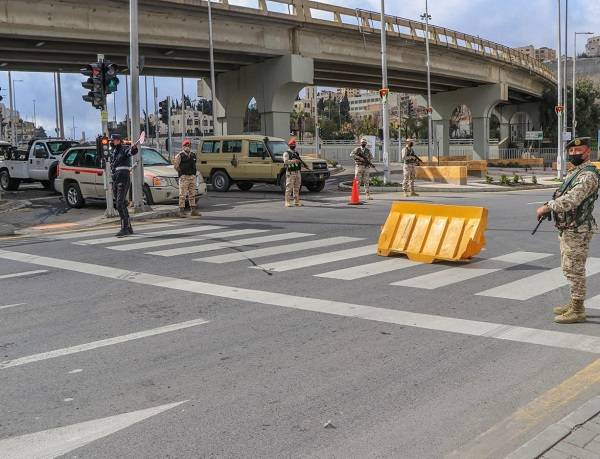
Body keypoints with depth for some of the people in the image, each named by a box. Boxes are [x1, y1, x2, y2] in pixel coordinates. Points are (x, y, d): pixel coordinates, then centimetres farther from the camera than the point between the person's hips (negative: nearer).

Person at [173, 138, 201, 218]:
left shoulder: (193, 155, 14)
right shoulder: (180, 155, -6)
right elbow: (176, 165, -6)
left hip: (192, 176, 6)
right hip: (184, 177, -6)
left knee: (192, 194, 10)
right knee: (183, 194, -6)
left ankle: (193, 210, 15)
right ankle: (181, 211, -3)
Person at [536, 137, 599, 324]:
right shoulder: (574, 172, 15)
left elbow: (571, 200, -28)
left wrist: (547, 207, -19)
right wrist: (550, 206, 6)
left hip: (577, 231, -10)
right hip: (567, 229, 10)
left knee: (575, 270, -5)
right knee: (569, 268, 17)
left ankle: (577, 311, 2)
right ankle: (574, 303, 28)